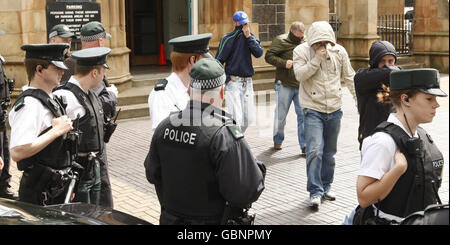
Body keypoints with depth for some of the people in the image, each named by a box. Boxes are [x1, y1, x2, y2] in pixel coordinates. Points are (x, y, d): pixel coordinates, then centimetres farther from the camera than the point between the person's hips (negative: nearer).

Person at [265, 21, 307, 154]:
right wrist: (284, 63, -20)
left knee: (303, 114, -2)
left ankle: (304, 145, 4)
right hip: (285, 85, -4)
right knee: (281, 114, 7)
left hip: (301, 86, 4)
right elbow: (269, 56, -8)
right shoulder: (280, 40, -2)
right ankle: (278, 140, 27)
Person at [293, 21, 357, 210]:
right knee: (315, 150, -13)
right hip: (313, 110, -4)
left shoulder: (339, 51, 3)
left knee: (329, 151, 13)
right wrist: (317, 58, -22)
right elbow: (299, 74, -18)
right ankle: (315, 191, -7)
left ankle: (326, 186, 27)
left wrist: (360, 100, 11)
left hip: (334, 109, 4)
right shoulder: (301, 51, -5)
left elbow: (349, 77, 11)